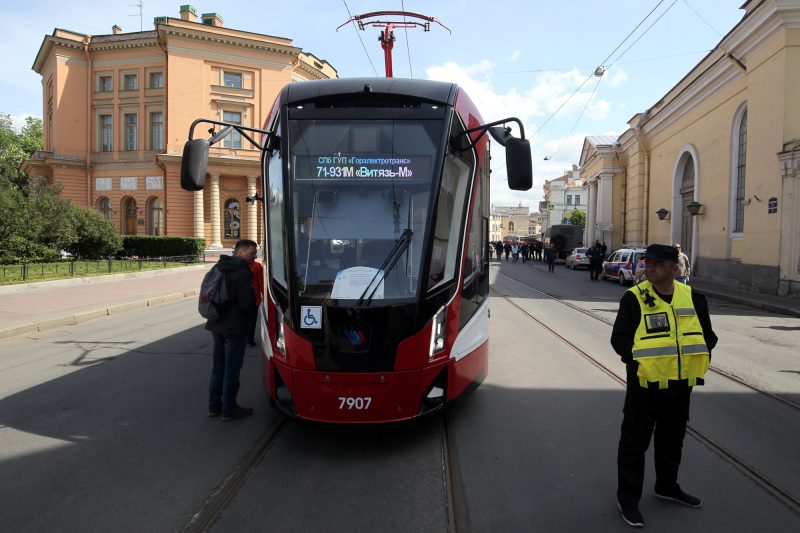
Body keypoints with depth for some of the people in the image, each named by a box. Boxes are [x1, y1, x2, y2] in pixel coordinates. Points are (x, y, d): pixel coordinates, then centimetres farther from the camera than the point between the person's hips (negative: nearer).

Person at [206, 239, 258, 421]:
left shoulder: (217, 268, 9)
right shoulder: (243, 273, -17)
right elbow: (247, 303, -22)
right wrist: (254, 308, -1)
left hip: (216, 326, 8)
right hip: (235, 328, -8)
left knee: (218, 367, 17)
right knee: (232, 370, 1)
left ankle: (214, 406, 26)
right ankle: (228, 410, 10)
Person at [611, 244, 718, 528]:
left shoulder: (692, 297, 3)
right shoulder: (634, 297, -10)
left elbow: (707, 336, 10)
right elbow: (619, 338, -10)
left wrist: (698, 360, -5)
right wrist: (637, 362, -20)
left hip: (681, 384, 5)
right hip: (645, 383, -4)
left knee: (672, 439, 22)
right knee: (635, 441, 3)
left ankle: (667, 486, 43)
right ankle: (628, 497, 17)